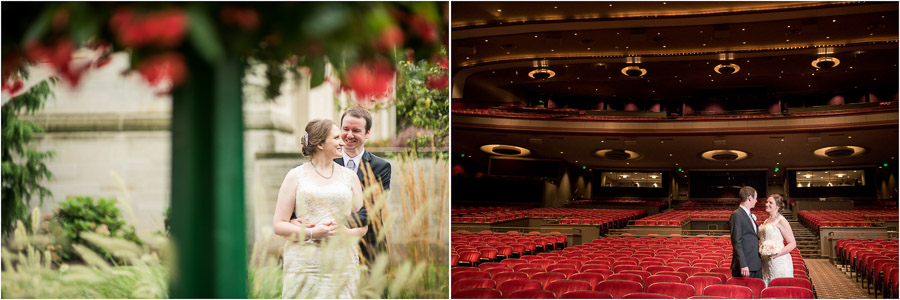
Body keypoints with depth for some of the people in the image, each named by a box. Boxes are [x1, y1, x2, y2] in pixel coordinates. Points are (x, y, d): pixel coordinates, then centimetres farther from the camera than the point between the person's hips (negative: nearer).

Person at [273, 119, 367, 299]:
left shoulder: (349, 177, 14)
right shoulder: (295, 176, 7)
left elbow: (363, 226, 15)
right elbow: (278, 225, 2)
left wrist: (345, 232, -7)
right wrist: (312, 233, -13)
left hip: (341, 264, 2)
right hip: (304, 263, -2)